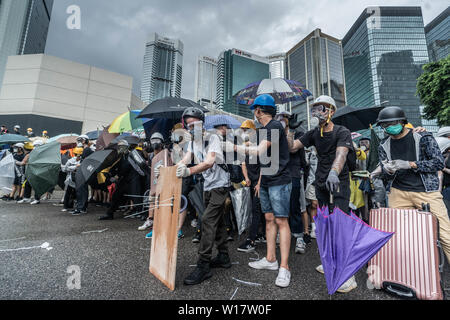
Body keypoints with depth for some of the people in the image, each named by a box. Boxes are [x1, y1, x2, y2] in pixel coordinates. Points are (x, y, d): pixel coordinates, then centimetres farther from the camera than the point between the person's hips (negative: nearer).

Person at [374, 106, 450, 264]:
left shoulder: (423, 137, 0)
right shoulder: (384, 146, 8)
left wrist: (410, 164, -16)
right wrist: (388, 171, -12)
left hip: (426, 191, -2)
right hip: (398, 192, 3)